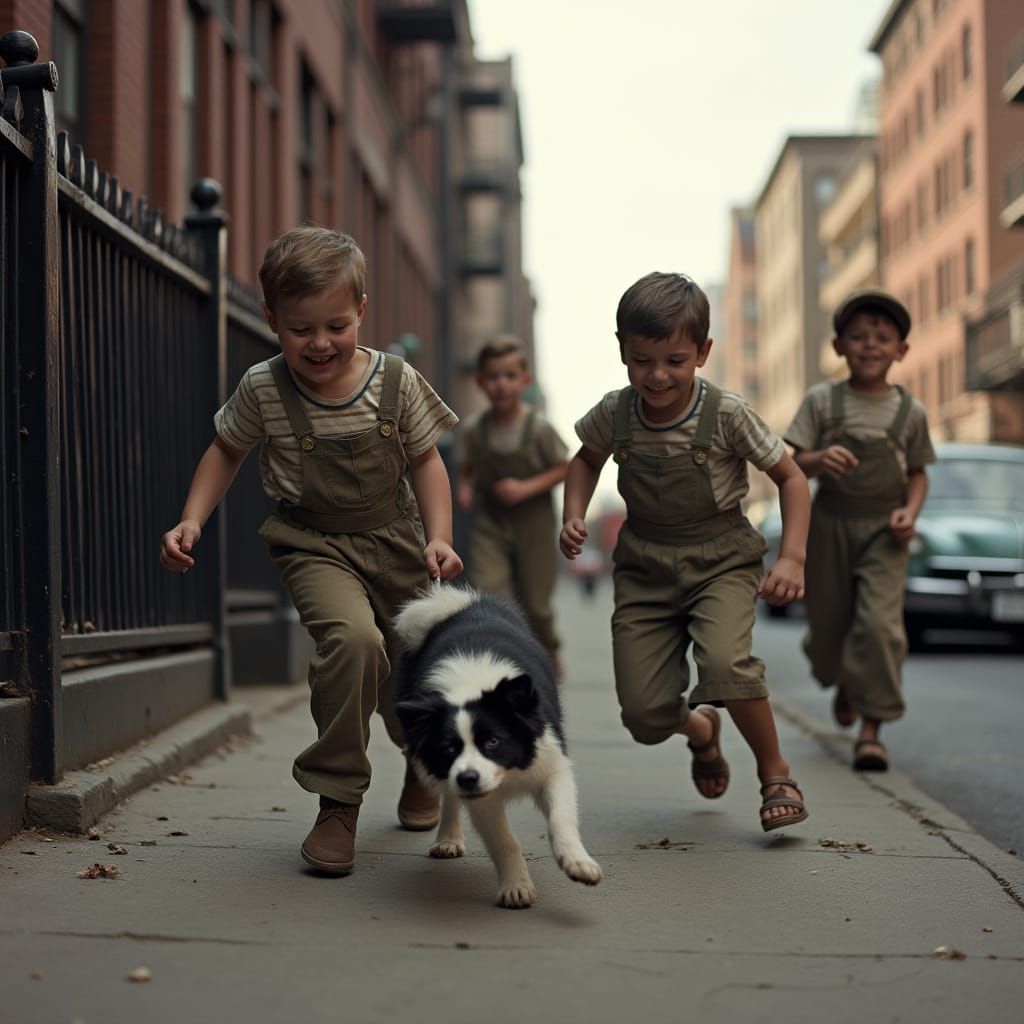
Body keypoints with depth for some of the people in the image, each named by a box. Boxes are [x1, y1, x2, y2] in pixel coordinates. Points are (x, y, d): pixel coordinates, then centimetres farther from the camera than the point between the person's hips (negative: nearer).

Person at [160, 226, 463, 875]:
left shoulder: (397, 381, -9)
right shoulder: (263, 390, -10)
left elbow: (426, 460, 0)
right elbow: (227, 452, 6)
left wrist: (439, 537, -12)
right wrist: (192, 521, -5)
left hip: (396, 542, 2)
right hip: (314, 546, -2)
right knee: (351, 638, -31)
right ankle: (337, 801, -16)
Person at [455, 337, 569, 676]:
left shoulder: (538, 427, -14)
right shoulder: (473, 429, -6)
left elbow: (564, 468, -6)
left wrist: (527, 488, -19)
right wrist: (465, 486, -12)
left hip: (533, 522, -1)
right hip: (489, 523, 2)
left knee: (534, 603, 10)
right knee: (488, 590, -17)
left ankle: (547, 651, 39)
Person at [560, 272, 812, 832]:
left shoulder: (726, 414, -16)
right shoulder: (614, 414, -7)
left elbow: (790, 477, -5)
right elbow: (587, 458, 16)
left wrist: (791, 558, -15)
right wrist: (574, 515, -1)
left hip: (721, 560, -3)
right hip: (645, 567, 3)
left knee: (725, 663, -32)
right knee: (644, 716, -4)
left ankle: (776, 773, -4)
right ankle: (700, 728, 35)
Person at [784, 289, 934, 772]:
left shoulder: (910, 411, 1)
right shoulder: (822, 401, -2)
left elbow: (917, 473, 11)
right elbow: (792, 464, -5)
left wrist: (910, 511, -8)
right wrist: (820, 460, -28)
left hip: (883, 533, -1)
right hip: (829, 525, 1)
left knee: (879, 623, -17)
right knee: (827, 625, 11)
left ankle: (871, 728, -7)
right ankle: (843, 683, 47)